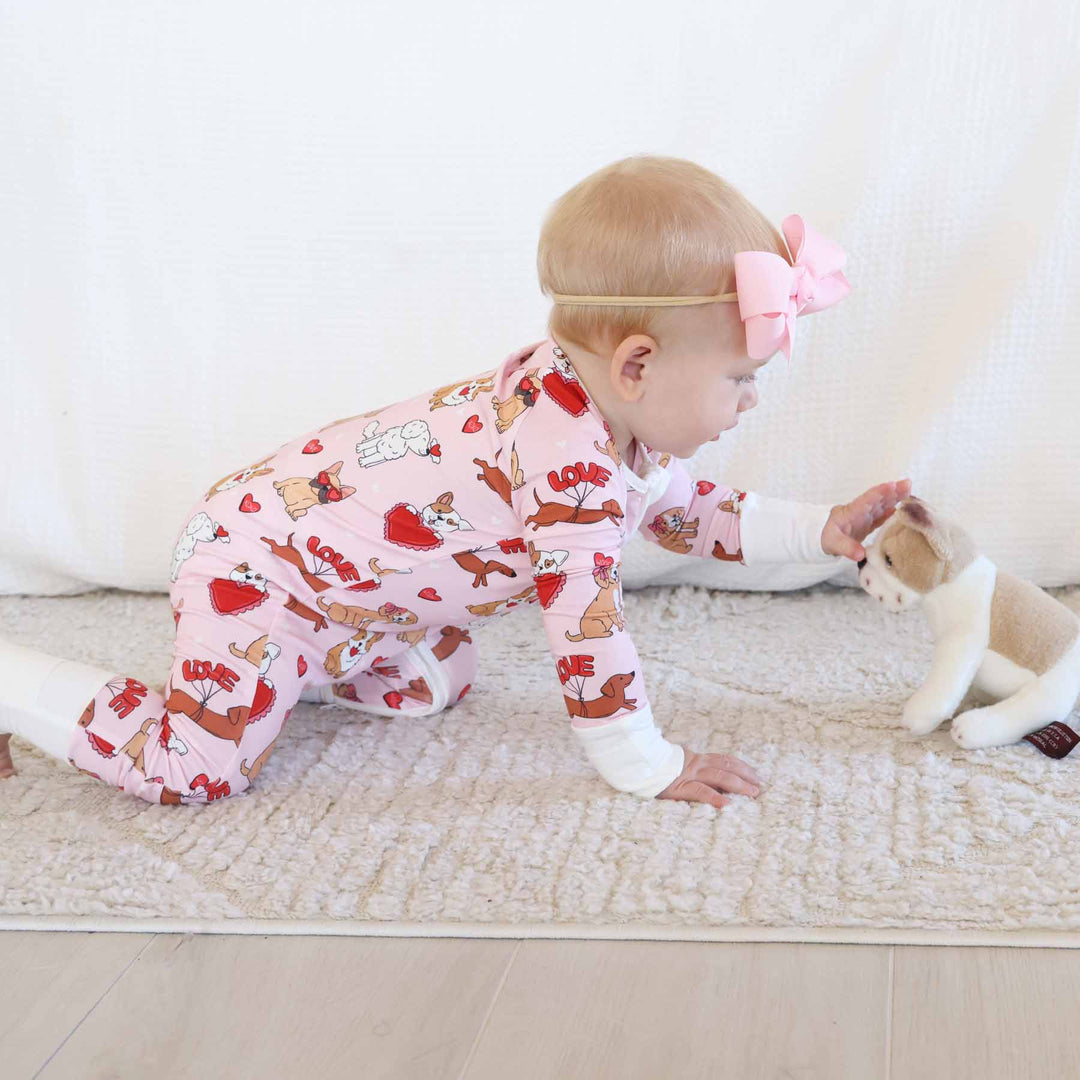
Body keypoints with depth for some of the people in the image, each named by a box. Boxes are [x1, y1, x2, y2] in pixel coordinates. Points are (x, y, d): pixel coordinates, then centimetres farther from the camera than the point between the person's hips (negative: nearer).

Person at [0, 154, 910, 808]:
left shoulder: (608, 414, -1)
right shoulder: (570, 456, -33)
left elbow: (685, 510, 15)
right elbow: (586, 621, -30)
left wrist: (823, 531, 8)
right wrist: (648, 768, -20)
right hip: (249, 562, -10)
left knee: (433, 688, 21)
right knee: (196, 767, -17)